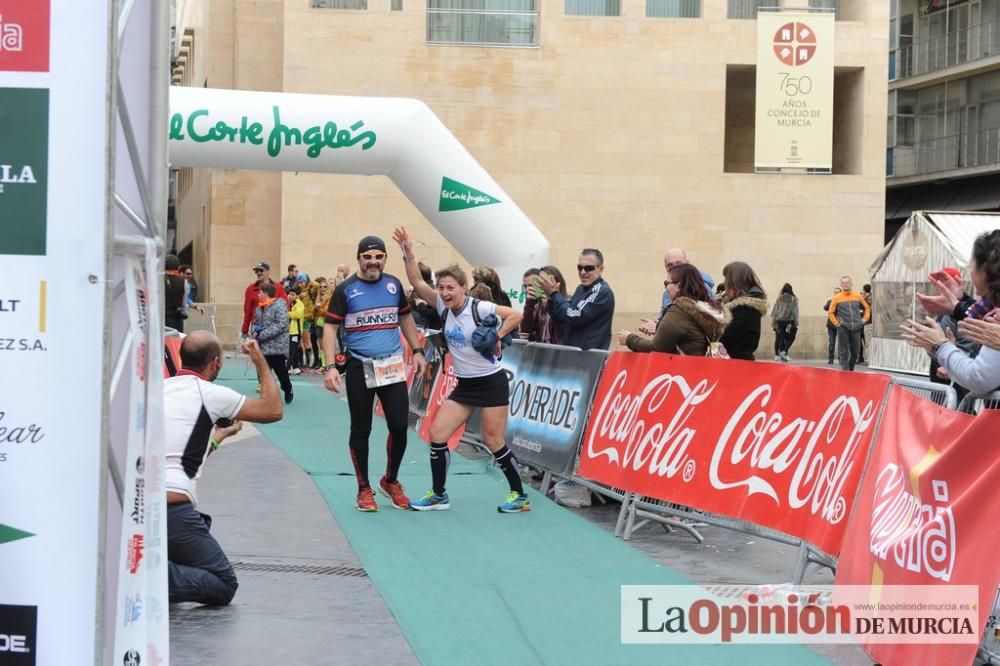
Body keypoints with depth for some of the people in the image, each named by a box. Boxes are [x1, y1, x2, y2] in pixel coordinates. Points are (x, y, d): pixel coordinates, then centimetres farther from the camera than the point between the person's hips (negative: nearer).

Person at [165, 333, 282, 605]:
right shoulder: (210, 394, -1)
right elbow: (273, 411, 13)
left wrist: (219, 435, 45)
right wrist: (261, 363, 24)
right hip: (171, 509, -6)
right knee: (224, 585, 8)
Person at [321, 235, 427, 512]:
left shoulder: (394, 284, 6)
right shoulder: (345, 289, -5)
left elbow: (405, 317, 20)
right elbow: (330, 327, -6)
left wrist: (417, 350, 13)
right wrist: (330, 367, -15)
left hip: (393, 367, 3)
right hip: (360, 368, -3)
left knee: (399, 426, 0)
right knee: (361, 430, 5)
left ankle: (391, 481, 22)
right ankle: (364, 489, 17)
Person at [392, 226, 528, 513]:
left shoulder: (480, 308, -16)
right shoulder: (444, 308, 0)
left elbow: (516, 315, -15)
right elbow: (417, 283, -3)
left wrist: (496, 337, -19)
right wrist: (408, 253, -11)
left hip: (491, 382, -6)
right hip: (464, 385, 7)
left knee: (494, 443, -3)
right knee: (437, 434, -1)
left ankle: (520, 496, 13)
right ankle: (438, 495, 10)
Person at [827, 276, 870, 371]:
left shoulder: (858, 296, 6)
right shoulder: (837, 298, 0)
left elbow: (867, 308, 18)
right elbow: (830, 312, 4)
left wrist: (865, 318, 7)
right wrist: (836, 323, -5)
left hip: (856, 328, 3)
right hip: (843, 328, -3)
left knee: (855, 351, 9)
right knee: (844, 352, -4)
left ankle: (851, 369, 28)